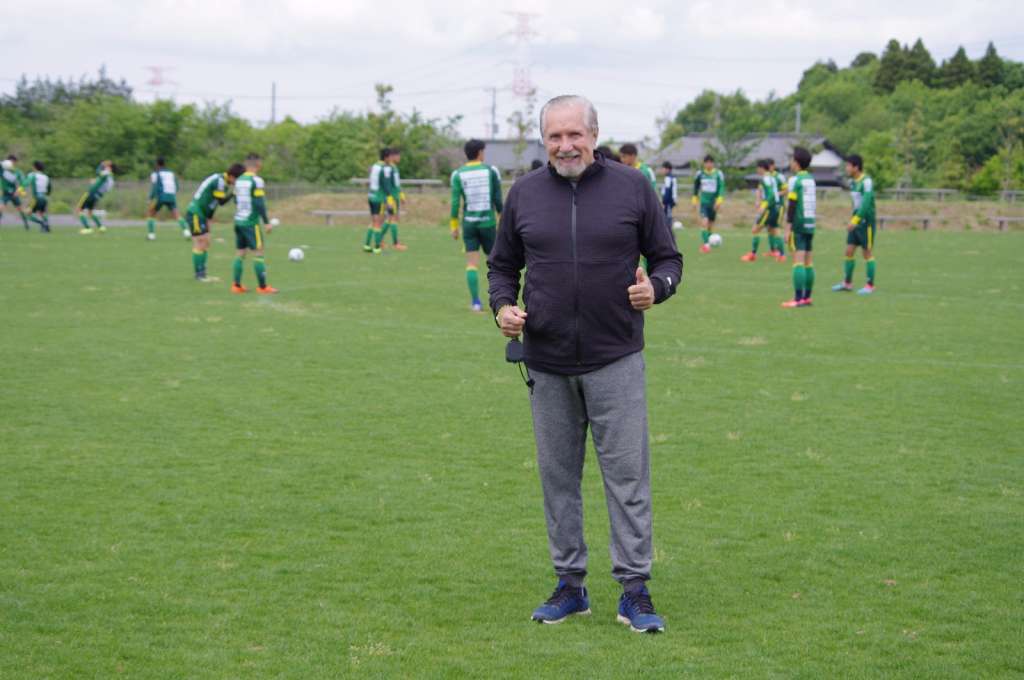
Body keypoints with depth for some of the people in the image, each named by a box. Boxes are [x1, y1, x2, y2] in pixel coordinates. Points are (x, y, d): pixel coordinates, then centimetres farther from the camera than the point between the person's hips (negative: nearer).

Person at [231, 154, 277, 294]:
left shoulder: (238, 181, 10)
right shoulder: (256, 180, -13)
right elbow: (259, 203, -17)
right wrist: (267, 222, -14)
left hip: (238, 221, 7)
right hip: (251, 223, -7)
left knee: (241, 253, 12)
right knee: (258, 253, -3)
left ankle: (236, 285, 11)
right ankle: (262, 287, -3)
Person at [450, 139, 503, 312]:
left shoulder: (458, 174, 0)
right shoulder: (491, 170, -2)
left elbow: (455, 202, -3)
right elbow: (498, 199, -2)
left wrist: (454, 227, 4)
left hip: (469, 223, 1)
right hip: (488, 221, -1)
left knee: (472, 263, 3)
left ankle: (475, 301, -3)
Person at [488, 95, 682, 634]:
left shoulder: (632, 187, 0)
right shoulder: (524, 194, 6)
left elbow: (667, 257, 6)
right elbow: (502, 265, 15)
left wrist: (656, 287, -15)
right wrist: (502, 306, -5)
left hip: (615, 360, -2)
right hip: (547, 362, 3)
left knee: (627, 473, -2)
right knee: (558, 476, 9)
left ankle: (634, 590, 4)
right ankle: (570, 585, 19)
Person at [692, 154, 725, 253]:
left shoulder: (718, 174, -3)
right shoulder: (700, 174, 1)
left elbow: (721, 187, -6)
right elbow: (696, 186, 13)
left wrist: (719, 200, -17)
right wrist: (695, 199, 14)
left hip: (714, 203, 1)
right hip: (703, 201, -1)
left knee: (711, 224, 8)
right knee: (704, 222, -19)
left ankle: (705, 245, 21)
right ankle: (705, 244, -22)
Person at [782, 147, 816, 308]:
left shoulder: (795, 180, -10)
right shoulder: (811, 179, 12)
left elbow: (792, 205, -14)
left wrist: (788, 228, -13)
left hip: (798, 226, -7)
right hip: (810, 225, 7)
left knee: (798, 262, -10)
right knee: (808, 263, 10)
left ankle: (798, 299, -14)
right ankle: (807, 297, 13)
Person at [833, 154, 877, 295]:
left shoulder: (866, 181, -16)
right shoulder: (852, 182, 10)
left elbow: (866, 203, -24)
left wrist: (855, 220, -27)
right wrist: (853, 220, 18)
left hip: (866, 221, -8)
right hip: (855, 222, 8)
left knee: (867, 253, 0)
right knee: (849, 251, 7)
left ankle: (870, 285, 8)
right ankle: (847, 283, 16)